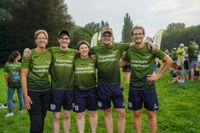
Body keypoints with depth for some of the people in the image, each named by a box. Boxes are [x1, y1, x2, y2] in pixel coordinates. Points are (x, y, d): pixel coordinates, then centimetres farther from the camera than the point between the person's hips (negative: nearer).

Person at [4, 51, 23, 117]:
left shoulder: (7, 64, -3)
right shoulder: (20, 64, -6)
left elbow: (5, 75, -4)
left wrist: (7, 82, 9)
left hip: (11, 84, 0)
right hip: (19, 83, 0)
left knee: (10, 98, 7)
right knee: (20, 97, 14)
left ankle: (10, 112, 5)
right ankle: (21, 110, 24)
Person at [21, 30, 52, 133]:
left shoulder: (49, 54, 4)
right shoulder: (29, 54, -9)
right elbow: (23, 76, -10)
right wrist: (25, 95, -13)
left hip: (46, 91, 4)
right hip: (32, 91, -4)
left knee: (42, 119, 11)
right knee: (36, 122, -7)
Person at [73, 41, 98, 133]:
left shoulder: (93, 60, -3)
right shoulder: (75, 61, -3)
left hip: (92, 89, 1)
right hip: (78, 90, 0)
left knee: (93, 113, 12)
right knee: (80, 114, 7)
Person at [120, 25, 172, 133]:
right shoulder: (130, 50, -2)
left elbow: (169, 61, -3)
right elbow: (121, 63, 13)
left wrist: (158, 74, -5)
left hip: (149, 86, -1)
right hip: (134, 87, 2)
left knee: (151, 113, 9)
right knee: (136, 113, 10)